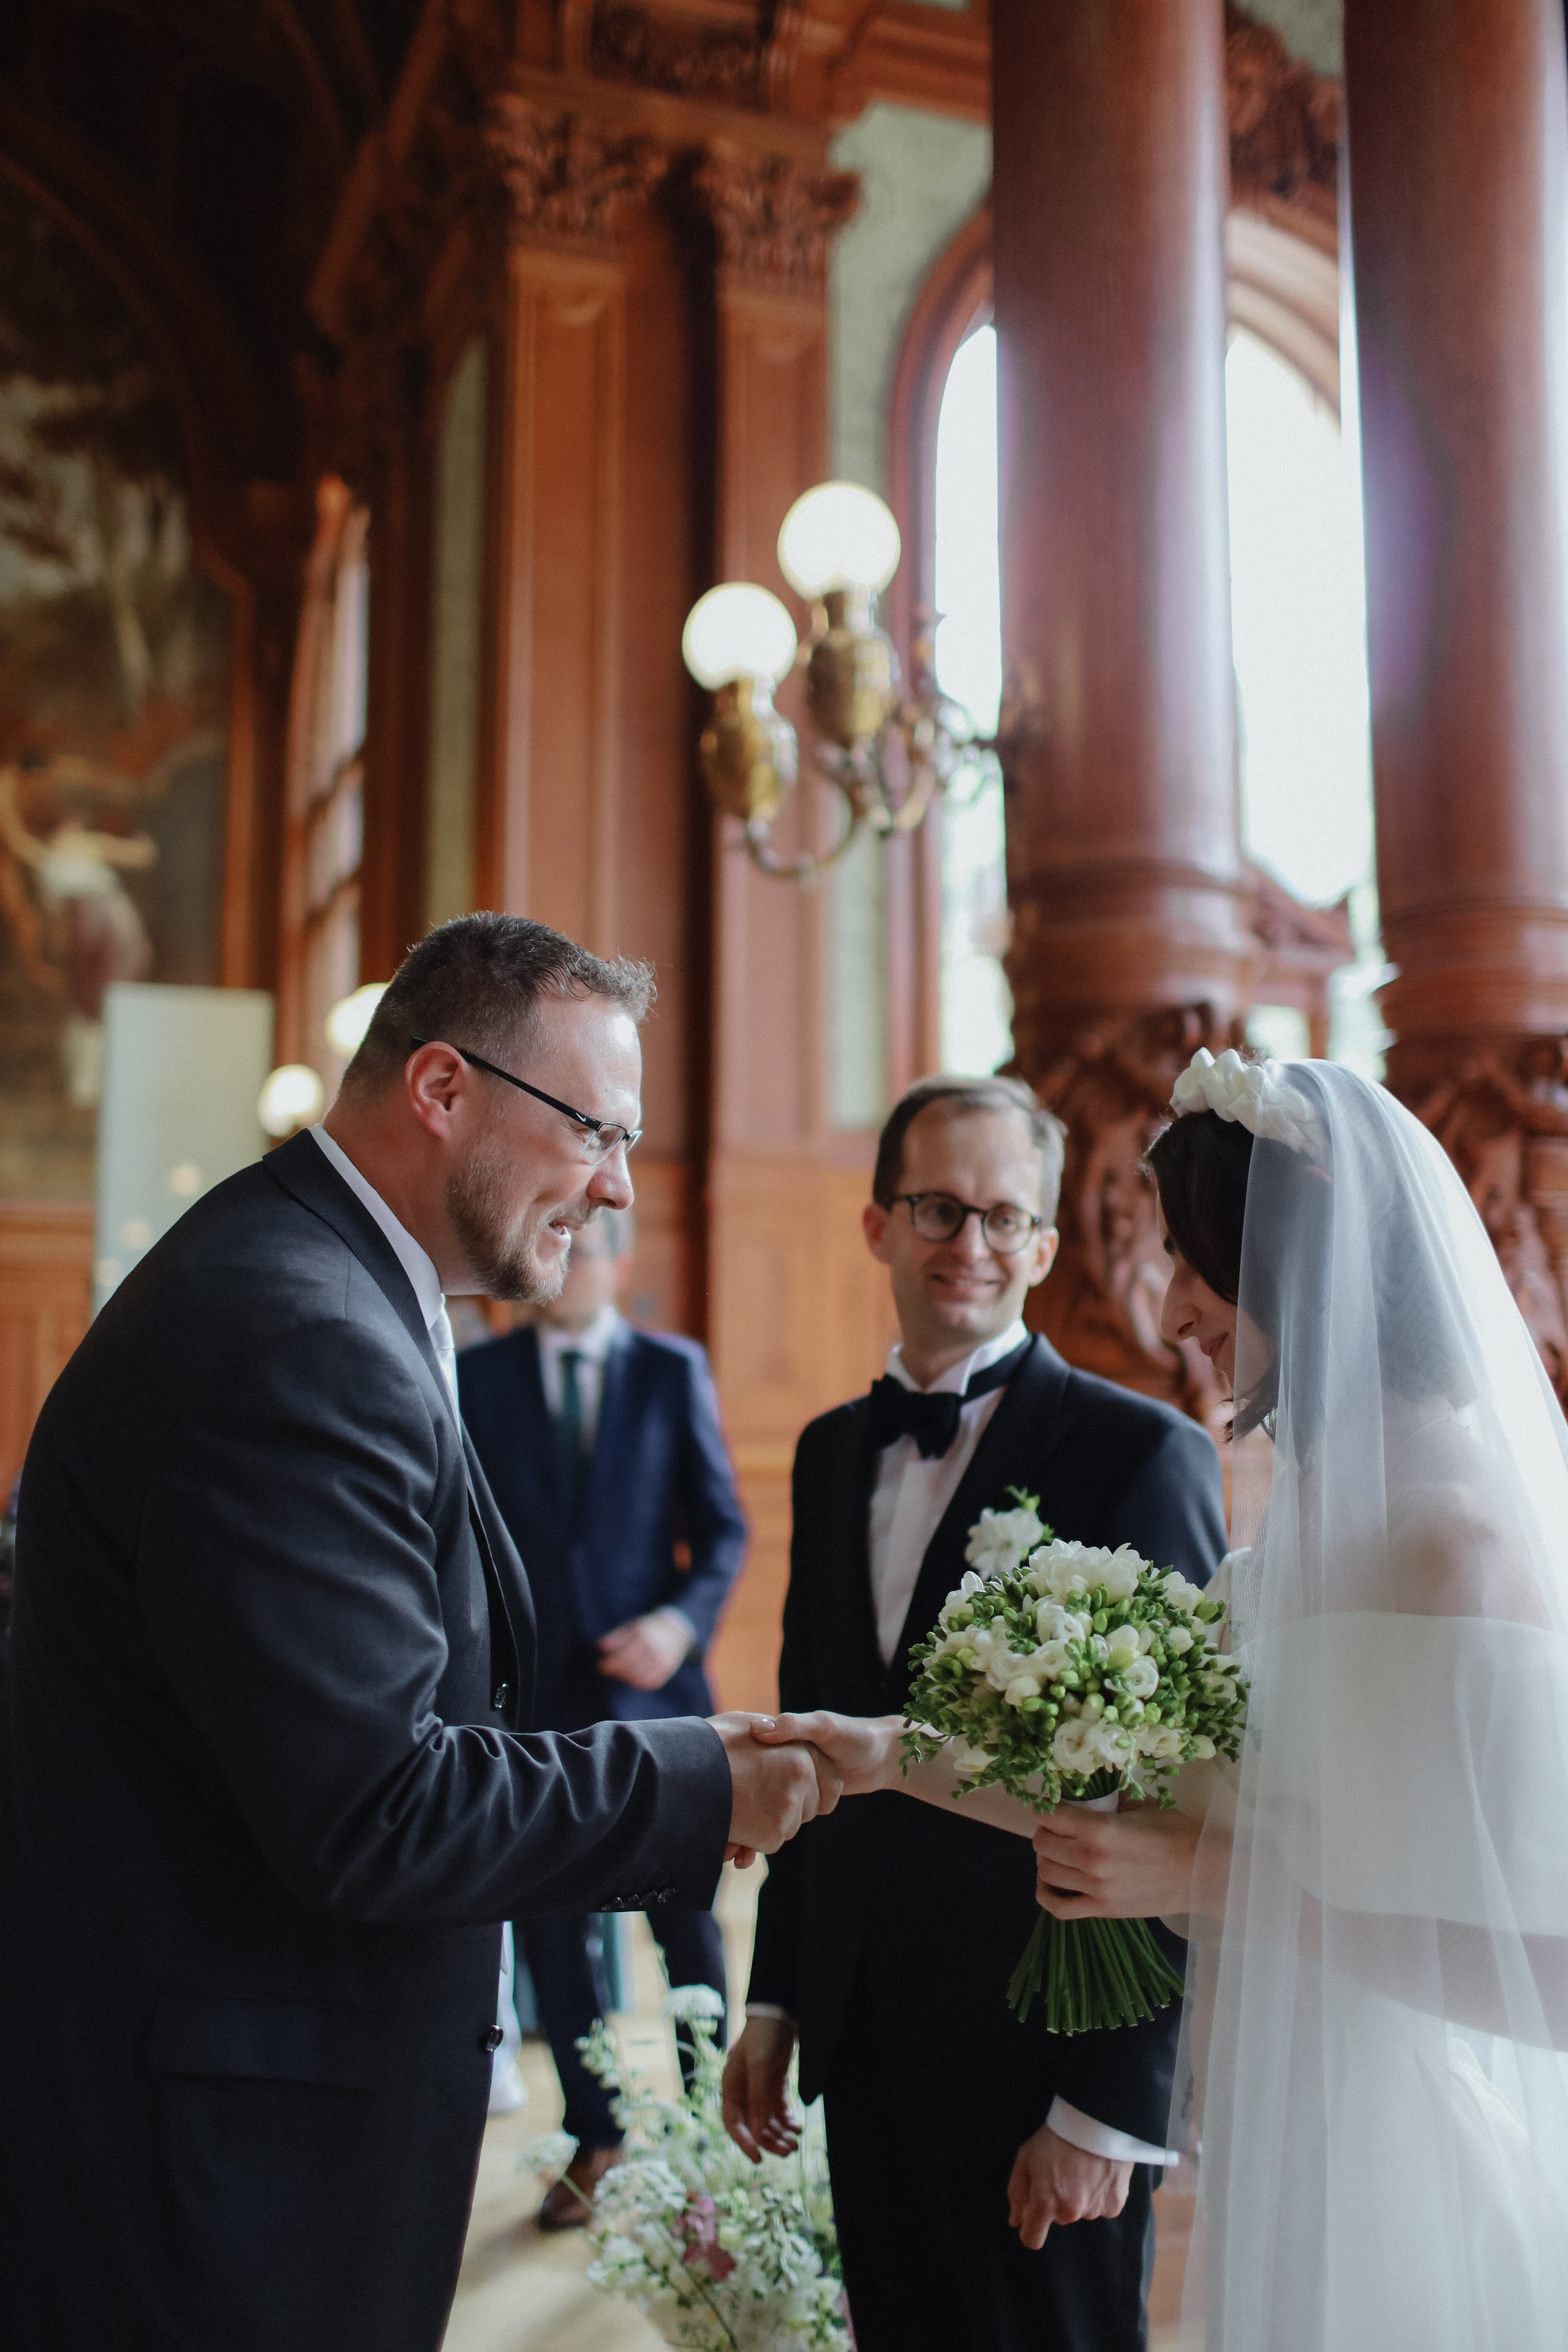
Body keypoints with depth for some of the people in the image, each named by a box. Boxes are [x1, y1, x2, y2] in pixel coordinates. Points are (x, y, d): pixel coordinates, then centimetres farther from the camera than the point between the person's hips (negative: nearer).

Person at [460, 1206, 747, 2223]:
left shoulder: (674, 1369, 2)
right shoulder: (477, 1376, 4)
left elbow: (723, 1528, 3)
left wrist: (684, 1622, -14)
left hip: (651, 1687, -1)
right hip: (532, 1694, 1)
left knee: (687, 1924, 9)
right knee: (550, 1927, 9)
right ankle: (594, 2137, 28)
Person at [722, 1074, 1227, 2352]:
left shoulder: (1144, 1453, -13)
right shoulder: (831, 1451, 8)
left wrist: (1111, 2108, -14)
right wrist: (776, 1998, 12)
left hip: (1043, 2057, -5)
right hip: (862, 2042, 6)